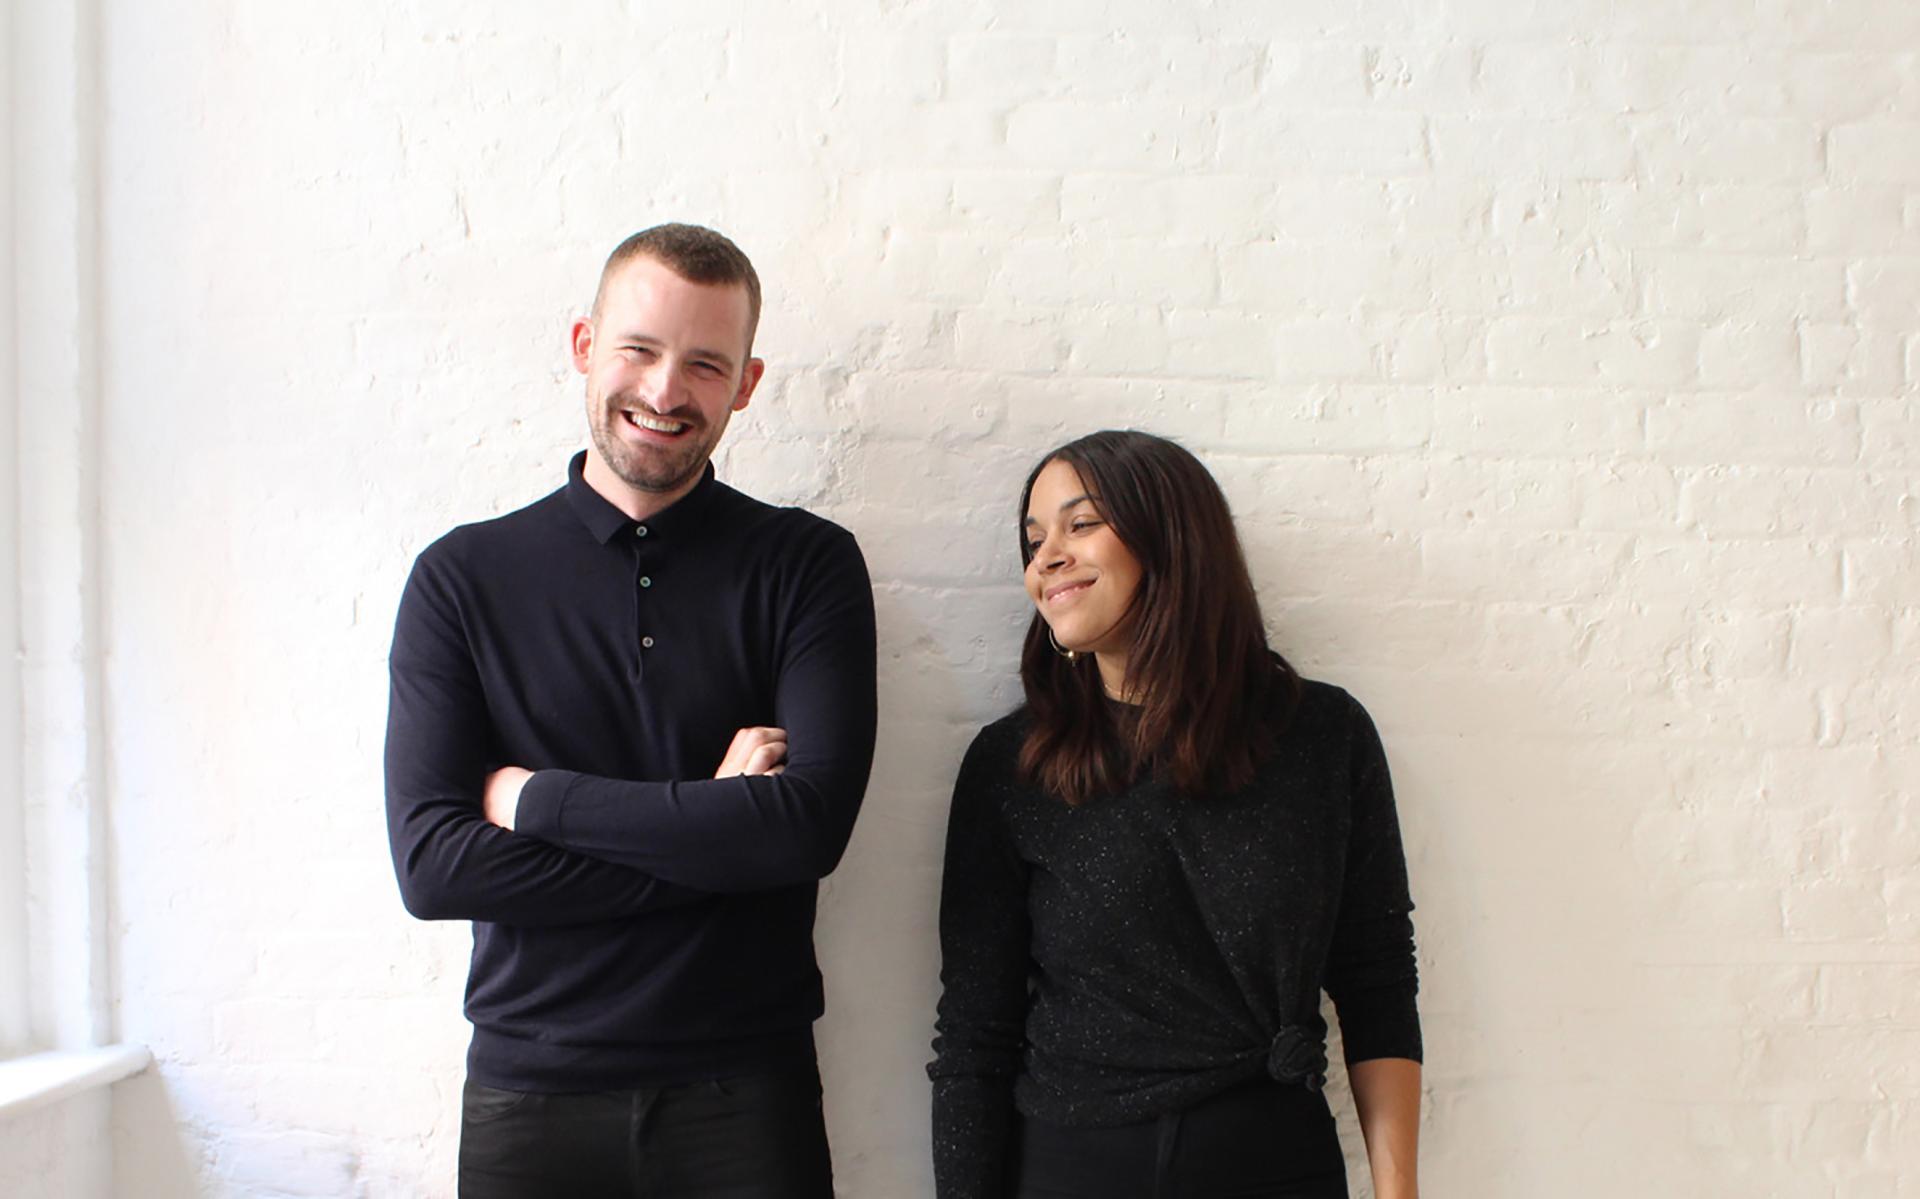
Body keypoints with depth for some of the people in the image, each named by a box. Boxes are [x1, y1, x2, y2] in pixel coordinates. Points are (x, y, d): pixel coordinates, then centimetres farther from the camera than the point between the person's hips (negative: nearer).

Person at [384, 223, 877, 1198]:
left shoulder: (807, 566, -2)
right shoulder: (462, 578, 0)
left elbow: (811, 821, -14)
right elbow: (431, 864, -9)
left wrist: (539, 798, -12)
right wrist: (714, 832, -14)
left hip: (746, 1091, 0)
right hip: (528, 1092, 1)